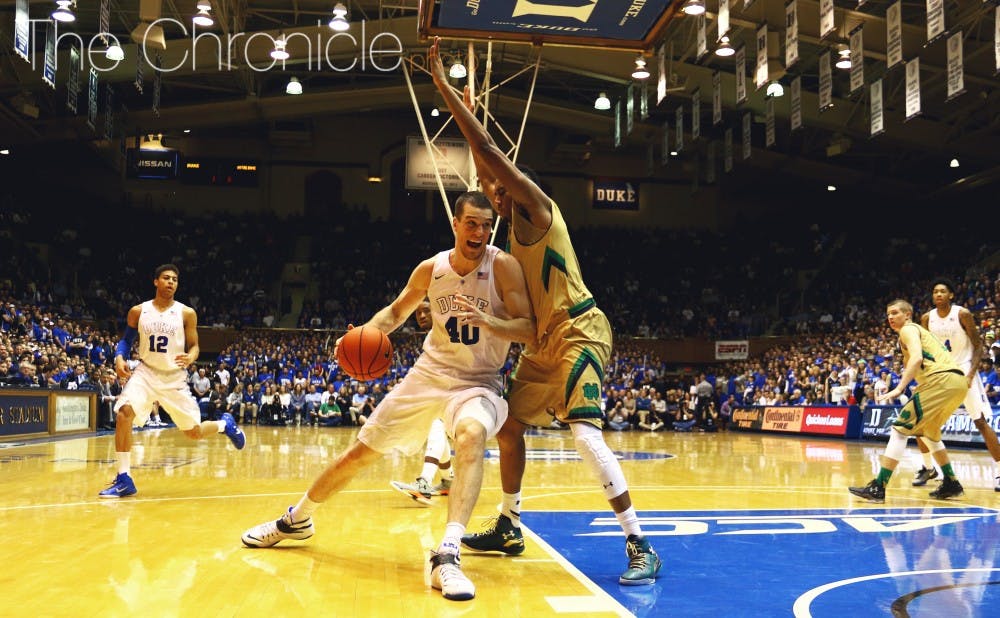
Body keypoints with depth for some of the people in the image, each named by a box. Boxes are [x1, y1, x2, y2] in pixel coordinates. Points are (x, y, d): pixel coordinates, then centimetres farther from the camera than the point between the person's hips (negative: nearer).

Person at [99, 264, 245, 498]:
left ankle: (225, 424, 40)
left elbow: (194, 346, 0)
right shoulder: (138, 311, -1)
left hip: (175, 377, -1)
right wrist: (119, 358, -11)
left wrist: (190, 358, -23)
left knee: (194, 433, 3)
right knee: (124, 413, -26)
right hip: (145, 372, 1)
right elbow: (126, 341, 10)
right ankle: (124, 479, -16)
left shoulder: (186, 313, -4)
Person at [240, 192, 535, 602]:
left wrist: (485, 320, -36)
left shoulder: (503, 266, -15)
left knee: (472, 435, -39)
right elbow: (397, 311, 13)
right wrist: (367, 331, -7)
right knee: (360, 451, 9)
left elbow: (529, 329, -19)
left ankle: (447, 555, -41)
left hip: (477, 383, -4)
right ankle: (296, 520, 34)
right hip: (428, 374, 4)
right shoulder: (431, 268, -4)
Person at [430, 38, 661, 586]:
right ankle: (508, 528, 28)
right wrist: (467, 110, 27)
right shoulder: (517, 226, 15)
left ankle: (640, 547, -16)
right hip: (544, 340, 10)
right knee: (508, 425, 14)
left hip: (578, 332, -10)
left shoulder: (537, 208, -8)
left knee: (585, 432, -21)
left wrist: (443, 85, -10)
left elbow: (491, 152, -13)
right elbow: (486, 170, 26)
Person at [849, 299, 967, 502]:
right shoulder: (920, 331, 30)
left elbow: (917, 358, -17)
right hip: (958, 381, 10)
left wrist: (899, 389, -24)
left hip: (943, 379, -10)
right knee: (928, 432, 28)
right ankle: (951, 484, 30)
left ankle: (878, 488, -15)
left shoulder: (908, 329, 2)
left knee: (900, 429, -10)